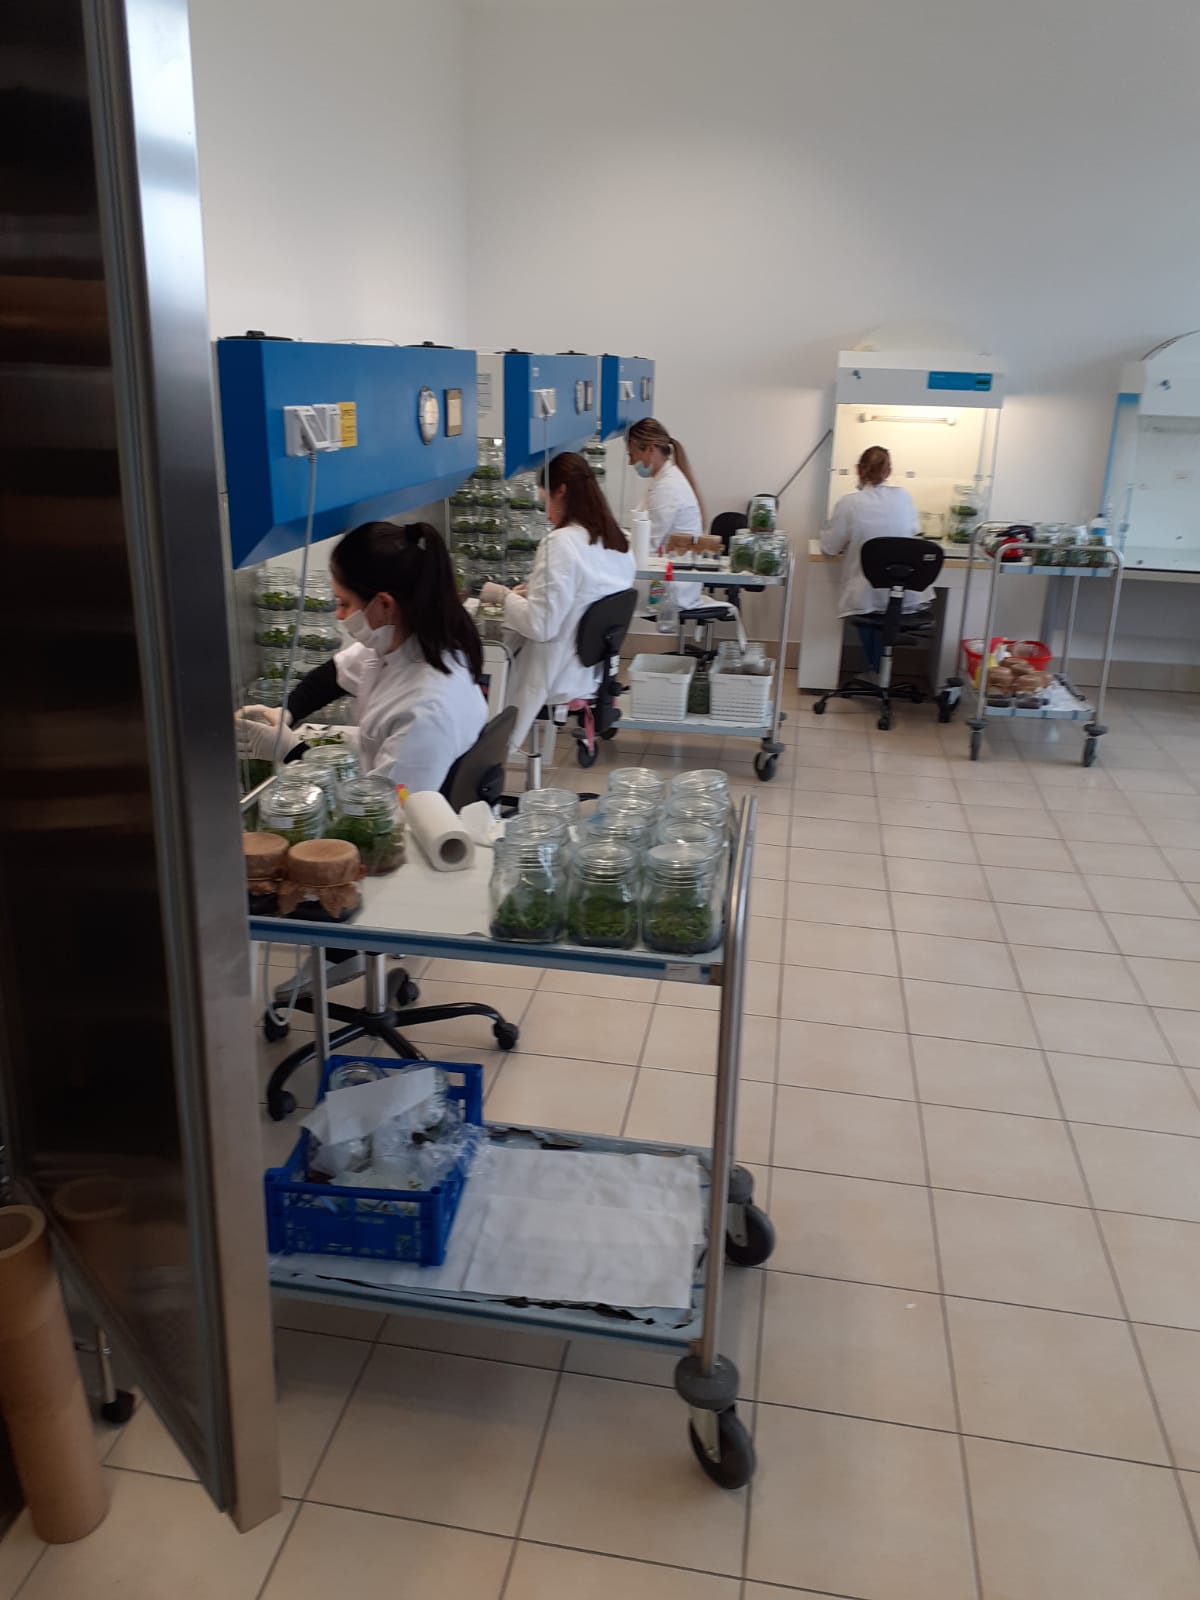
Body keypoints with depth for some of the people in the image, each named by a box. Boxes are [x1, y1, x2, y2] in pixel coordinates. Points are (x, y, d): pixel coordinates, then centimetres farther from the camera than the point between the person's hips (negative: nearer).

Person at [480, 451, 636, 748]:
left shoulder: (562, 542, -20)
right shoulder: (618, 542, 5)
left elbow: (541, 626, -22)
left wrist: (505, 596, -7)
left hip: (559, 678, -8)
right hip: (595, 669, 8)